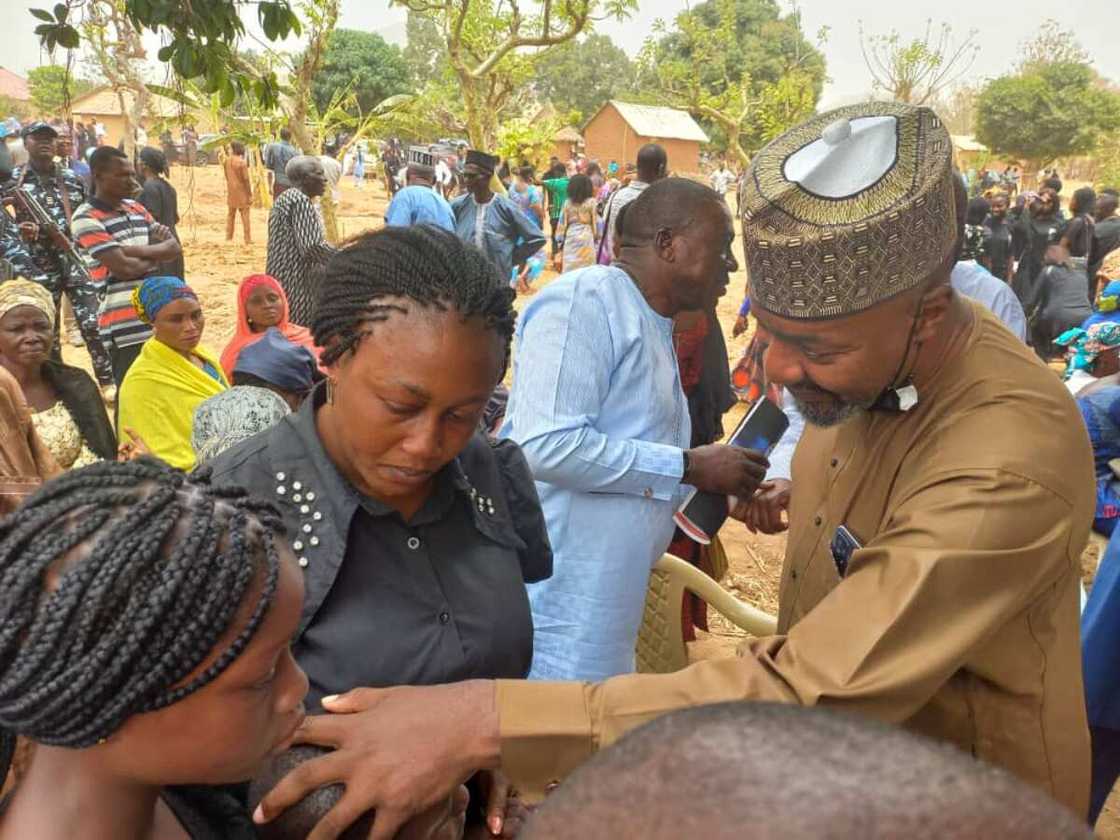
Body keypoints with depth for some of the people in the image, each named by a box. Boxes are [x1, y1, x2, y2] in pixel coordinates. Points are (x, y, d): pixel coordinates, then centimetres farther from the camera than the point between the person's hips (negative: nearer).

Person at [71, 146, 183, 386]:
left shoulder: (136, 208, 13)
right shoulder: (86, 218, -9)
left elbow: (174, 247, 4)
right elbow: (124, 267, -18)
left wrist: (133, 250, -11)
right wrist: (156, 254, 1)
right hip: (123, 326, -7)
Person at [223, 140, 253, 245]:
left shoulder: (226, 161, 0)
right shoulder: (242, 162, -17)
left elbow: (226, 176, 8)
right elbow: (246, 179, -15)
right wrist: (250, 194, -9)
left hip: (231, 192, 5)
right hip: (241, 193, -5)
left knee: (230, 214, 16)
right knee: (245, 216, 0)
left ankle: (229, 237, 20)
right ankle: (248, 239, 0)